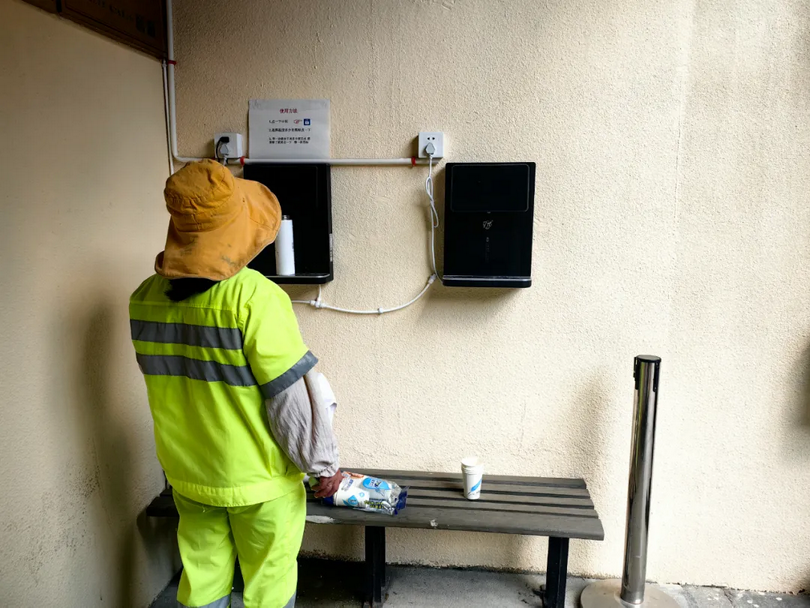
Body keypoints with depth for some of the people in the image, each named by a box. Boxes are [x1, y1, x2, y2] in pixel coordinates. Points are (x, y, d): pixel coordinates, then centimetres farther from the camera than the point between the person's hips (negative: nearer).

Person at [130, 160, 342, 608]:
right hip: (259, 479, -5)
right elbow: (292, 395, -22)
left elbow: (166, 381, 5)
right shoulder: (255, 298, -26)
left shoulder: (145, 298, -7)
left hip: (187, 474, 5)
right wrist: (323, 464, -10)